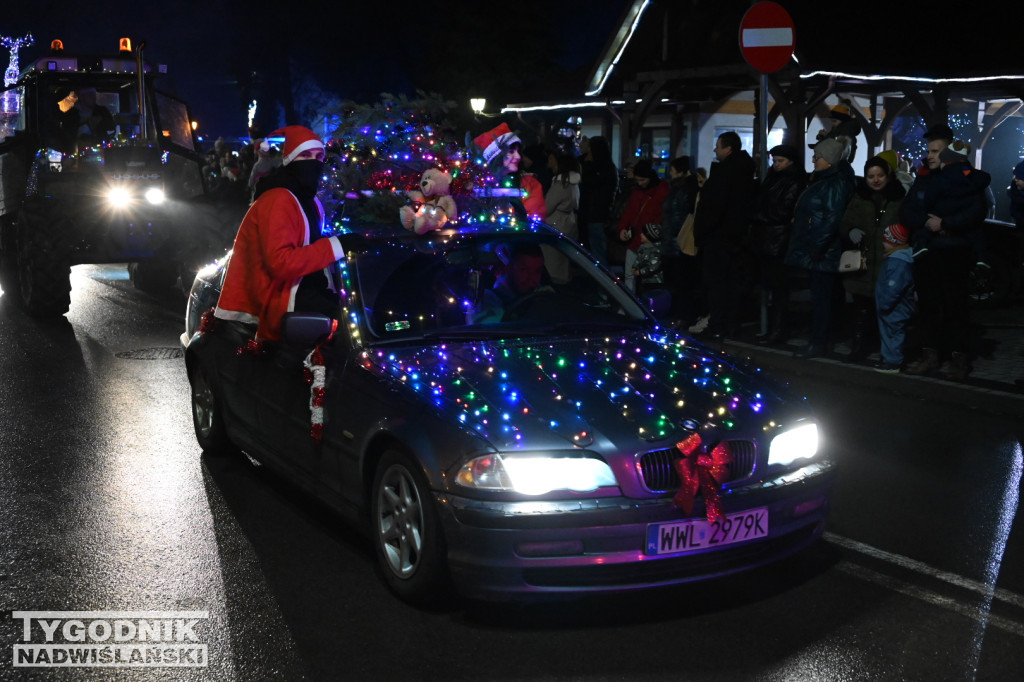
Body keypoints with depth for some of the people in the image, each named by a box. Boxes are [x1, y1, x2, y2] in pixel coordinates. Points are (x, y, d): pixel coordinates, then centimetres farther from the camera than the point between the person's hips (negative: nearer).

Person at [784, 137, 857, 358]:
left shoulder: (836, 183, -13)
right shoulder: (822, 180, 18)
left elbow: (832, 219, -21)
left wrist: (817, 246, -22)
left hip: (824, 254, -10)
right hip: (816, 250, 10)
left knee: (821, 296, -5)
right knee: (820, 296, 12)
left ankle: (817, 343, -1)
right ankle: (818, 341, 18)